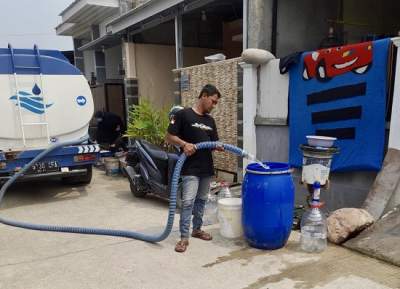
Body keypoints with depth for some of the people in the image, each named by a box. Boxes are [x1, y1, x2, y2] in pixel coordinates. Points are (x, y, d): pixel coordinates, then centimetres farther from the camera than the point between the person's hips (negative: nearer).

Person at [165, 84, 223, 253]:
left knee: (201, 200, 15)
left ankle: (197, 229, 30)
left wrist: (219, 147, -8)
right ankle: (184, 237, 1)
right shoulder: (183, 115, -8)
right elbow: (169, 137, -8)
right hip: (190, 169, -7)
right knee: (188, 202, -8)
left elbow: (214, 142, 15)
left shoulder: (210, 120, 12)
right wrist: (184, 144, -24)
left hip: (207, 168, 7)